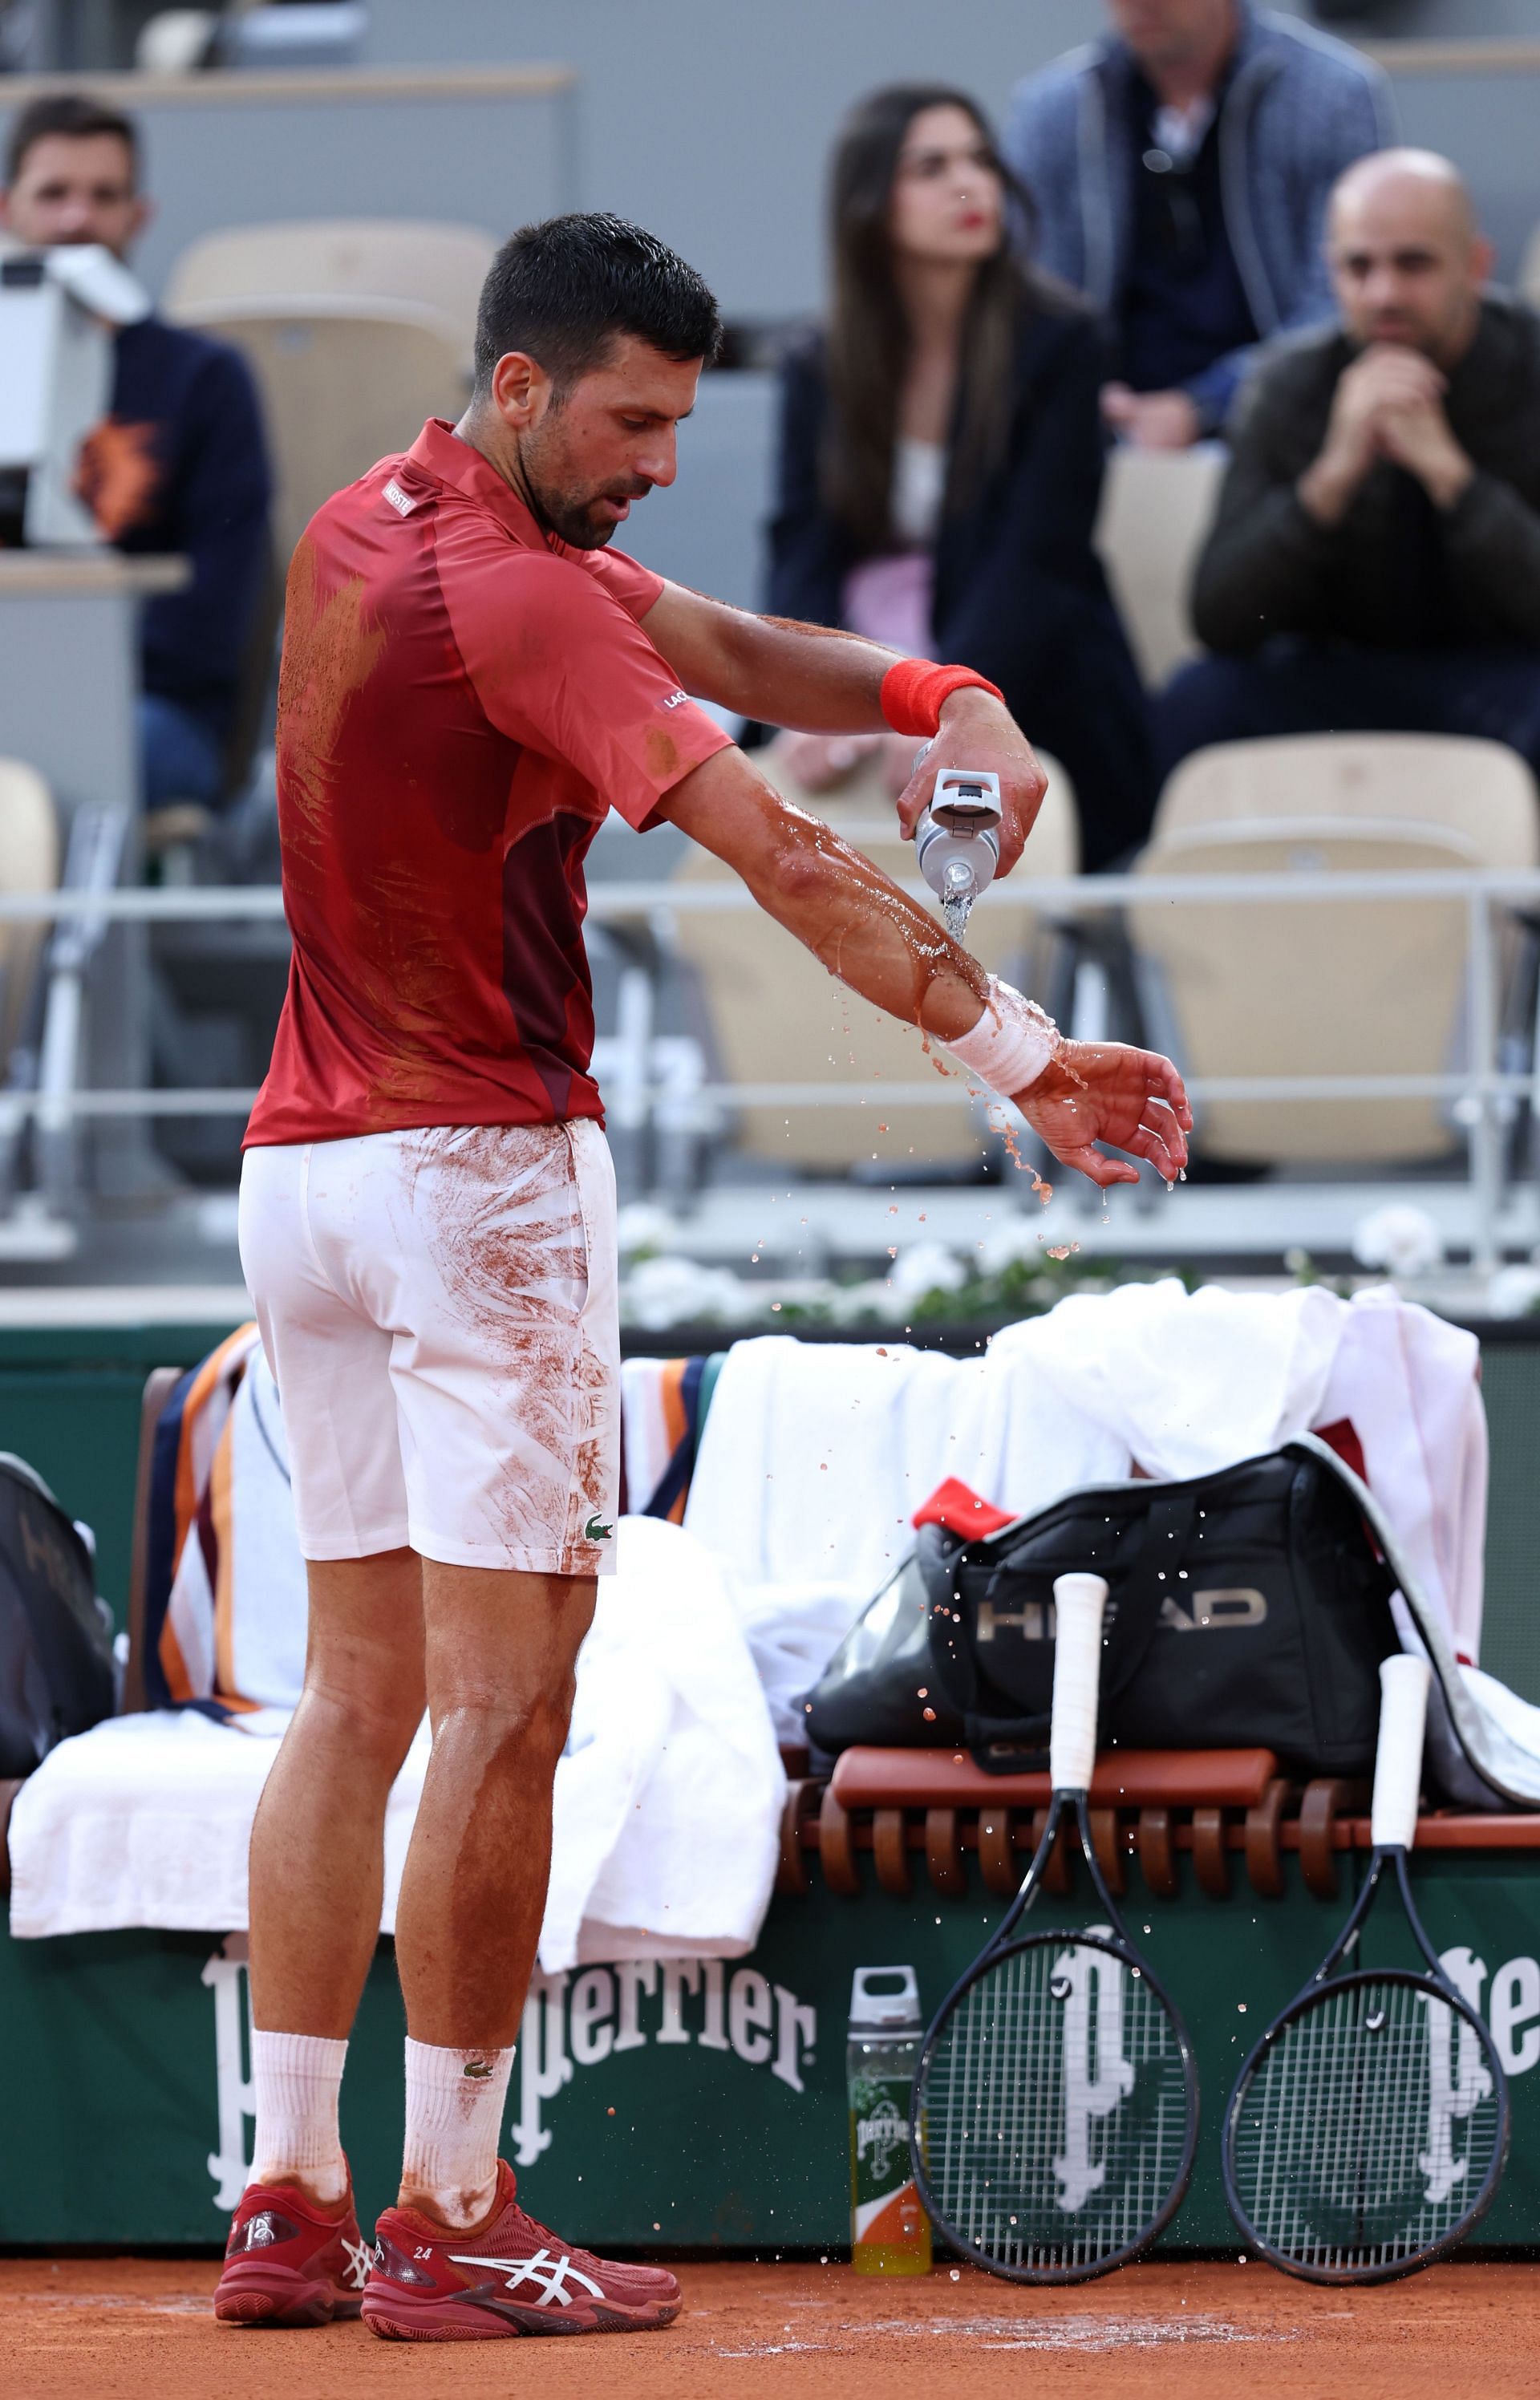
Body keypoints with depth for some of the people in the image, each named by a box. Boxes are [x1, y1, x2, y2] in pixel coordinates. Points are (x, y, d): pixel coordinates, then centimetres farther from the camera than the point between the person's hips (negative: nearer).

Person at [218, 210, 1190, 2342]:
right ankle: (449, 2223, -4)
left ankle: (290, 2202, 8)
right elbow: (778, 854, -27)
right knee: (503, 1709, -5)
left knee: (357, 1688, 10)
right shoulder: (515, 601, -19)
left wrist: (941, 698, -7)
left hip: (304, 1169, 9)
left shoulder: (368, 529, 10)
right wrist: (1016, 1055, -32)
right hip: (481, 1174, -9)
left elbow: (721, 646, 9)